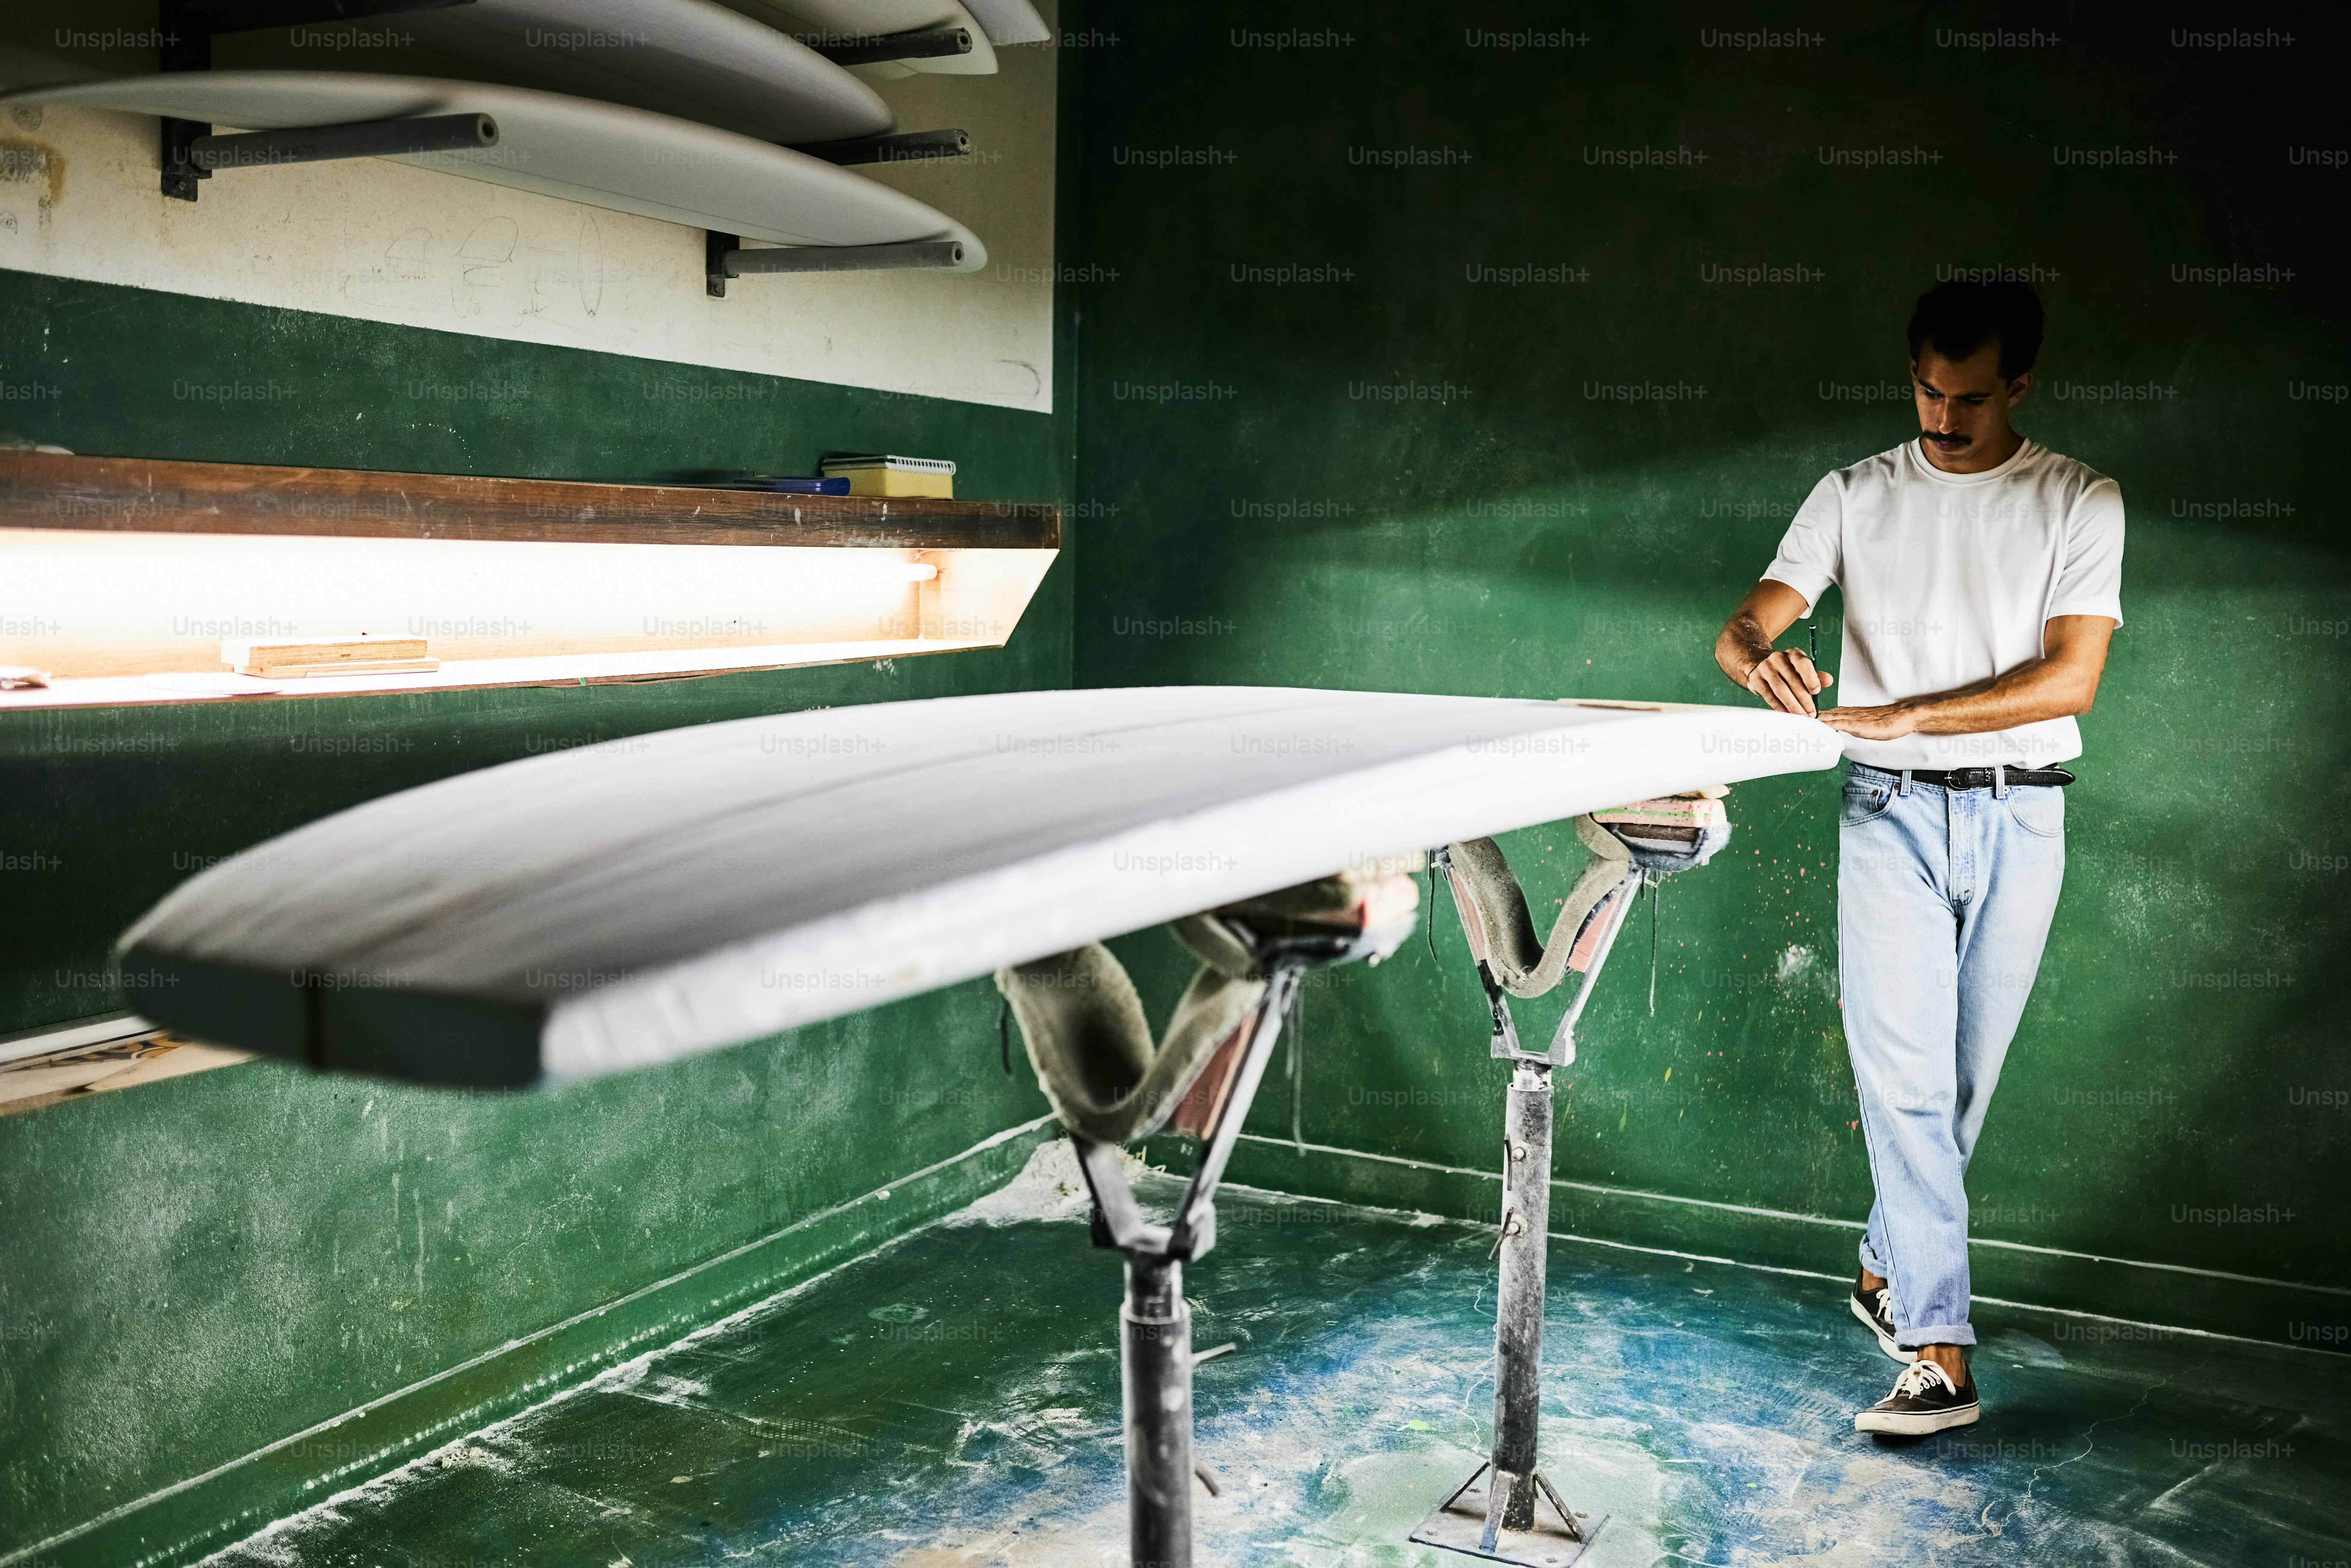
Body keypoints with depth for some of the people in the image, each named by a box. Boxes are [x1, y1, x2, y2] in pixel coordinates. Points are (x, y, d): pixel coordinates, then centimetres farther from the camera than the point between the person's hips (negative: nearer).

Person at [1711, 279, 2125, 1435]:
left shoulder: (2080, 503, 1)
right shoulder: (1856, 497, 6)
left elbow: (2070, 677, -10)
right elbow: (1741, 630, -2)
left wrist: (1903, 714, -21)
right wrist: (1763, 658, -27)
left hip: (2019, 817, 1)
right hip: (1892, 812, 0)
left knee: (1965, 1077, 9)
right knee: (1903, 1077, -10)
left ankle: (1888, 1270, 30)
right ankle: (1941, 1353, -9)